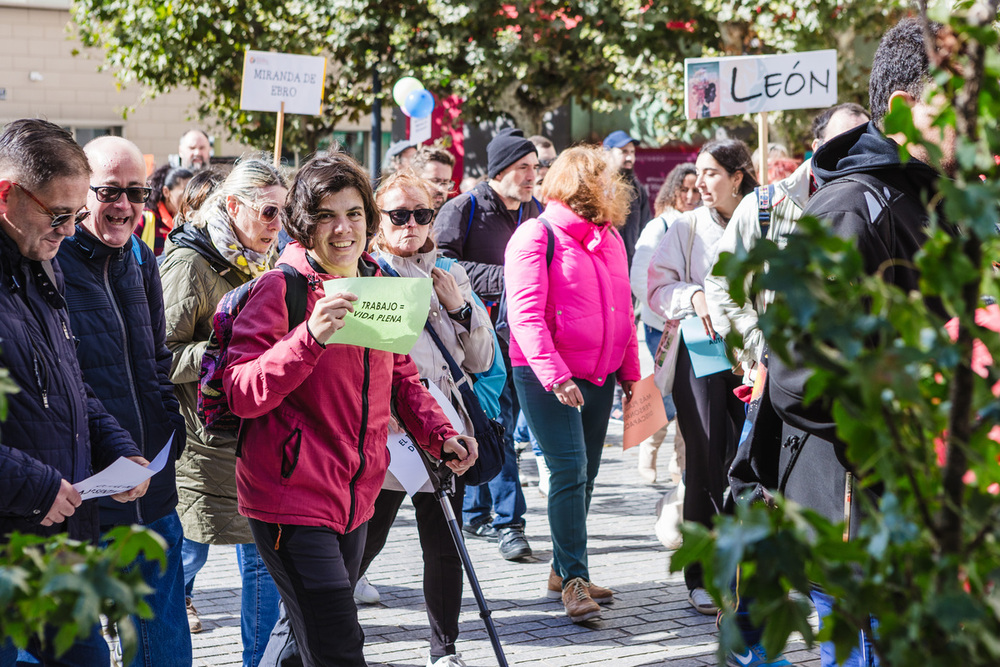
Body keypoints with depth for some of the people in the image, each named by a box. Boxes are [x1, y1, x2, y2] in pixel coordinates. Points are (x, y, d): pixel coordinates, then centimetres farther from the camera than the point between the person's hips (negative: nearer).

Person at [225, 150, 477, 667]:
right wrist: (311, 336, -33)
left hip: (354, 499, 7)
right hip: (292, 499, -7)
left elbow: (400, 377, 22)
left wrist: (439, 435, 5)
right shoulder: (282, 288, -12)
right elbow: (241, 395, -21)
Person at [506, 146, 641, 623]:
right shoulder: (536, 236, -9)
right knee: (569, 469, -13)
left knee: (585, 474, 10)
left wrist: (629, 371, 17)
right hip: (546, 376, -7)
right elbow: (525, 314, -17)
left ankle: (563, 570, 22)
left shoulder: (609, 239, 13)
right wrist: (555, 375, -25)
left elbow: (622, 310, 21)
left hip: (599, 375, 7)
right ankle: (574, 579, -8)